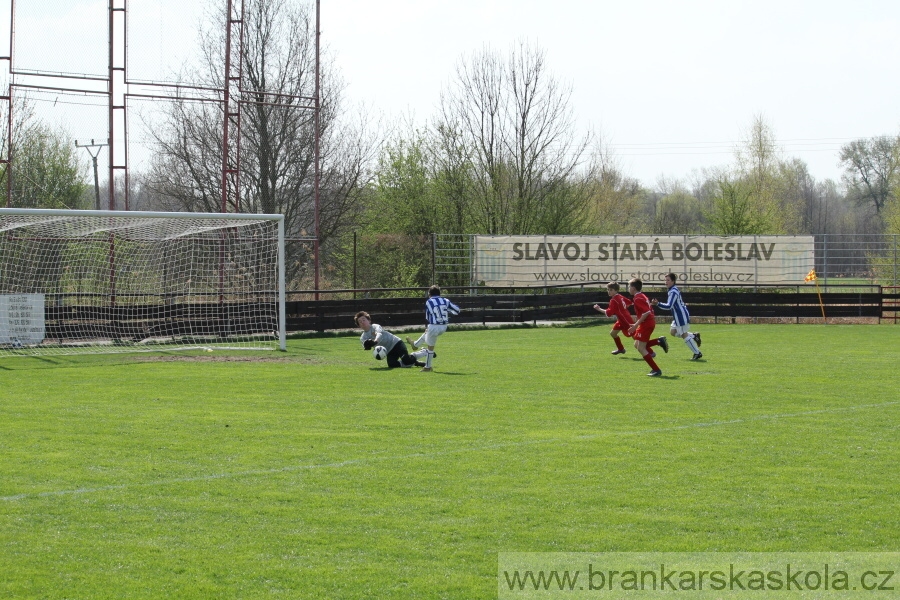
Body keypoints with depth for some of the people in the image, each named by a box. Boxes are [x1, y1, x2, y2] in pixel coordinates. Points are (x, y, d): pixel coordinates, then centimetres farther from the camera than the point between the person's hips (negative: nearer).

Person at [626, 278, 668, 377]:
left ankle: (656, 370, -6)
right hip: (650, 323, 10)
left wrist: (636, 324, -23)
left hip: (646, 324, -10)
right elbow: (649, 311, 18)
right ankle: (659, 341, 5)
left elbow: (646, 312, -25)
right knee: (637, 344, 17)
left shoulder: (638, 298, -15)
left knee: (641, 348, -5)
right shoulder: (642, 296, 15)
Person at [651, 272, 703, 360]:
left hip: (681, 317, -10)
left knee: (684, 335, -3)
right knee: (673, 332, 16)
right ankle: (694, 336, 19)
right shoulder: (674, 290, 12)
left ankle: (697, 353, 4)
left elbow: (669, 306, -28)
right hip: (678, 317, 10)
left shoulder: (673, 292, -20)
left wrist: (657, 304, -33)